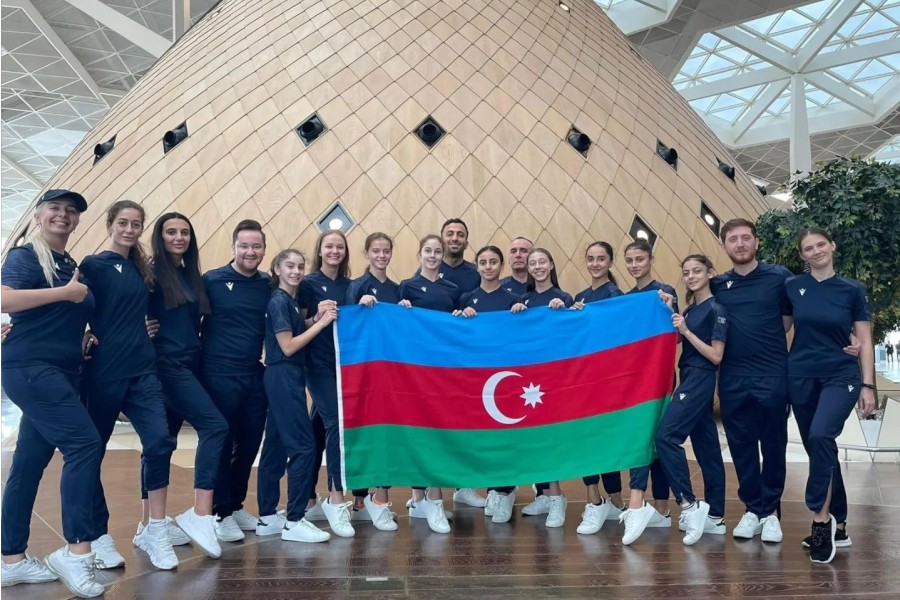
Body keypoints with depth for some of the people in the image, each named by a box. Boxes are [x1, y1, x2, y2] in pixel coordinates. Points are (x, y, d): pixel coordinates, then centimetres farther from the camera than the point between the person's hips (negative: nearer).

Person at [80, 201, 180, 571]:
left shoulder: (142, 269, 13)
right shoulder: (93, 265, -2)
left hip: (142, 370, 4)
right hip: (103, 371, -4)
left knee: (159, 441, -10)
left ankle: (153, 530, 0)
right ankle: (98, 536, 18)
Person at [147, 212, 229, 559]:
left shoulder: (192, 276, 16)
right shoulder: (151, 273, -5)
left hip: (190, 365, 7)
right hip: (166, 365, -7)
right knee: (215, 426, -20)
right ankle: (201, 514, -20)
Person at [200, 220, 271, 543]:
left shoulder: (269, 285, 7)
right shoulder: (212, 280, -5)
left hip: (255, 376, 5)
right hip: (219, 375, -4)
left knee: (249, 444, 11)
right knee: (221, 445, 2)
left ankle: (236, 505, 28)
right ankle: (221, 513, 15)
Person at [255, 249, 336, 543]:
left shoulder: (291, 301, 16)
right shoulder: (279, 301, -11)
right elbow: (288, 346, -17)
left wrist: (318, 318, 2)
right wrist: (322, 322, -14)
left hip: (287, 378, 10)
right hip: (283, 377, -10)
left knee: (276, 447, 11)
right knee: (304, 446, -10)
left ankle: (267, 517, 18)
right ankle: (294, 521, -5)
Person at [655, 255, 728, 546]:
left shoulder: (716, 309, -9)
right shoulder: (690, 309, 15)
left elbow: (716, 356, -14)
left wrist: (686, 331, -18)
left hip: (700, 380, -9)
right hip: (690, 379, 9)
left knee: (666, 436, -16)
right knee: (706, 446, 10)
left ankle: (690, 504, -11)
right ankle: (715, 517, 16)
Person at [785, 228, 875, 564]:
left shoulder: (852, 290, 0)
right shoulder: (792, 287, 3)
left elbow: (865, 342, 1)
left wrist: (868, 385, -4)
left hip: (841, 376, -3)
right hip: (801, 378, 3)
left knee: (821, 437, -26)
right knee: (819, 449, 7)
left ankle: (821, 519, -14)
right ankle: (838, 526, 20)